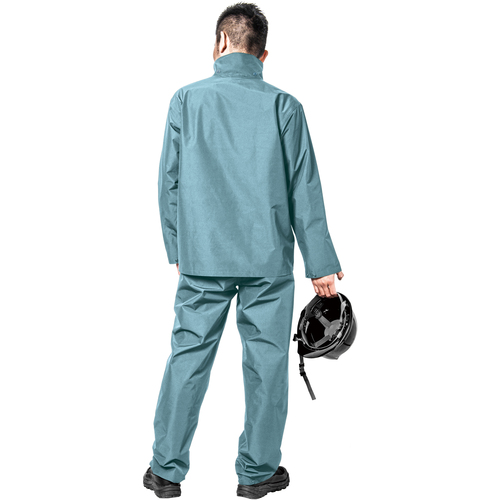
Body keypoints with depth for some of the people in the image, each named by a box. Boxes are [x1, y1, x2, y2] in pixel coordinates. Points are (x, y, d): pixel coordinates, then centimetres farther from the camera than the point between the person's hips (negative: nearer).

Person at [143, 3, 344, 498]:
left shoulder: (186, 99, 0)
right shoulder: (284, 106, -2)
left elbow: (169, 181, 3)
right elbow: (304, 191, -2)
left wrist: (177, 248, 15)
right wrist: (321, 263, 4)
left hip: (202, 257, 1)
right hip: (269, 258, -1)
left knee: (188, 357, 9)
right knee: (265, 361, 9)